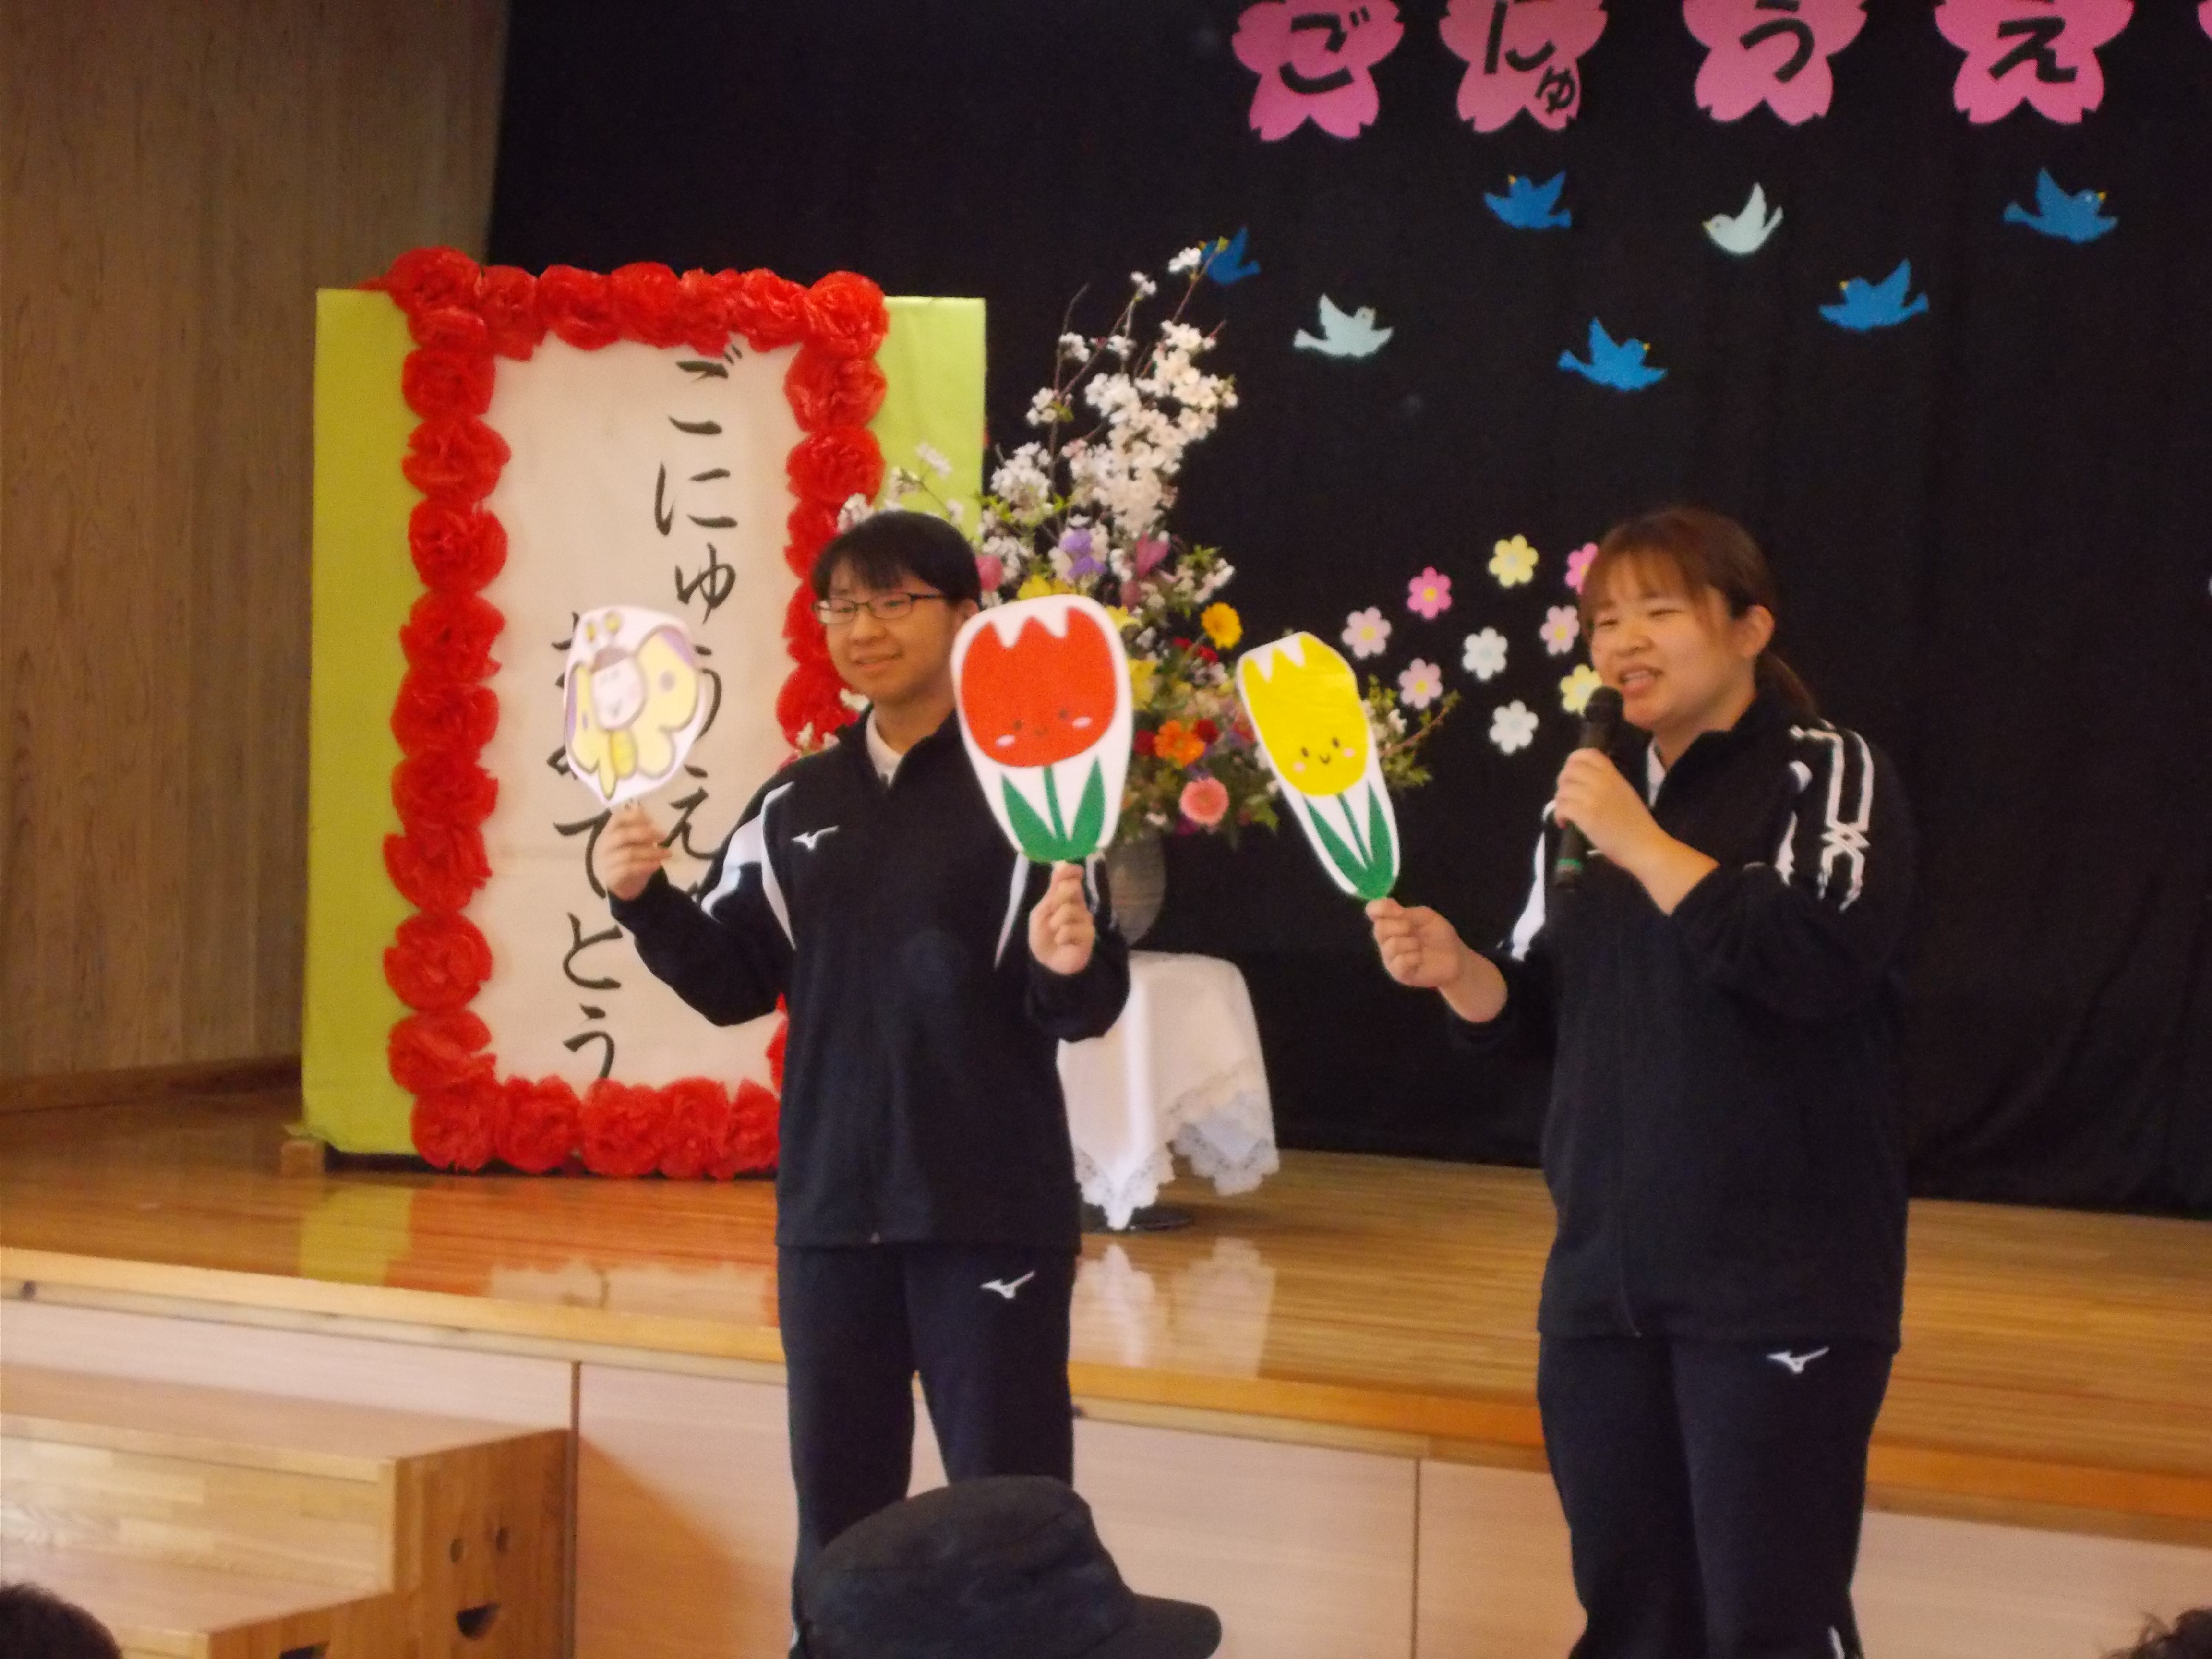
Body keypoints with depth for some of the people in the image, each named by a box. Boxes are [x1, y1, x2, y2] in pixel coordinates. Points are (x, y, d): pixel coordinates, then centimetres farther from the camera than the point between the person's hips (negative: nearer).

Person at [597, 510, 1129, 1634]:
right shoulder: (795, 805, 9)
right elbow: (735, 985, 9)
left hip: (989, 1209, -5)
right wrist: (645, 904, -6)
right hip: (830, 1206, 5)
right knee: (838, 1510, 15)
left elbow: (1085, 1008, -9)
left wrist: (1069, 964, -30)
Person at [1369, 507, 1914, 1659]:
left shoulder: (1827, 772, -6)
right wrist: (1454, 969, -3)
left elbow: (1826, 959, -23)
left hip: (1782, 1283, -6)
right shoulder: (1593, 790, 14)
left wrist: (1643, 843, -20)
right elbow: (1545, 1008, 18)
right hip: (1604, 1273, 7)